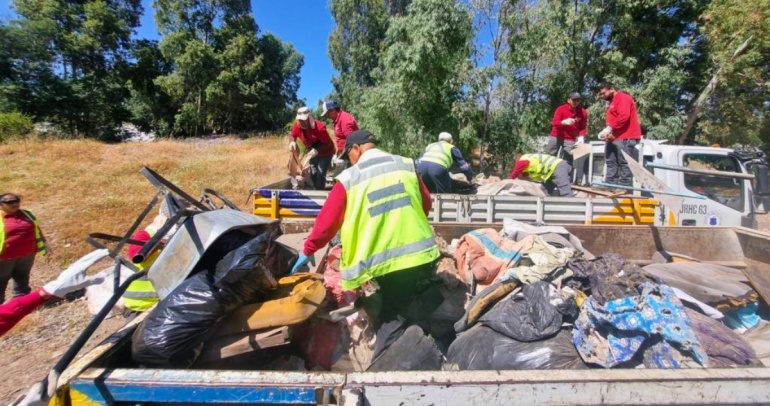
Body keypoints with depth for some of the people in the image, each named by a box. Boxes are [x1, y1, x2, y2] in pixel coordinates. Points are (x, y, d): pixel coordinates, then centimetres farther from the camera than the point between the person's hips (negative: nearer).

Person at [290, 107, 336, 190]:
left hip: (325, 153, -6)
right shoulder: (297, 125, -18)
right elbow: (293, 136, 1)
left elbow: (328, 144, -26)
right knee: (313, 174, 12)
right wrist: (292, 142, -23)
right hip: (313, 153, 6)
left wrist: (317, 150, -41)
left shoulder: (319, 127, -34)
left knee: (320, 174, -13)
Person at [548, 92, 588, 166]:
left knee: (568, 161, -7)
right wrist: (564, 122, -36)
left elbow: (582, 128, 2)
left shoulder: (583, 113, 0)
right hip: (556, 137, -1)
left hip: (570, 139, 1)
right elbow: (554, 122, -17)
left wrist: (581, 137, -17)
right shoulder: (561, 108, -7)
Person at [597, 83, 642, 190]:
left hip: (625, 138, -11)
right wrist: (608, 132, 5)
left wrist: (610, 128, -18)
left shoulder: (623, 98, -6)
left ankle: (625, 187, -7)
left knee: (624, 163, -9)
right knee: (611, 162, 10)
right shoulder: (613, 102, 25)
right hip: (615, 137, 11)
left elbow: (624, 116, -20)